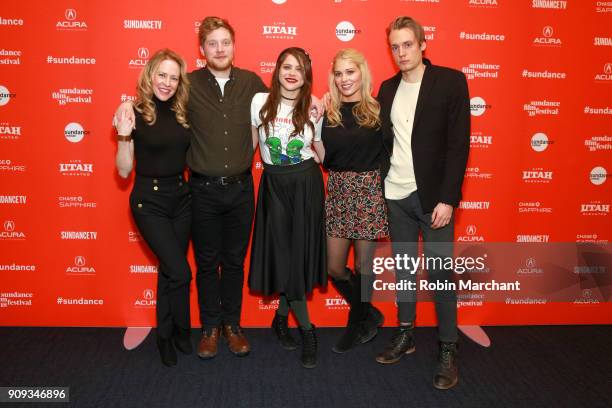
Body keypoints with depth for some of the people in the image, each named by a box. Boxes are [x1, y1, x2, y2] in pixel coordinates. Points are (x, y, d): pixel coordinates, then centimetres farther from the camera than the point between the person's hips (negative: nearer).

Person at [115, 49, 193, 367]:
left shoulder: (182, 113, 4)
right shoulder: (135, 114, -9)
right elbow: (124, 171, -9)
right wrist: (124, 134, -22)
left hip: (181, 197, 5)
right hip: (149, 200, -5)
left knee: (169, 269, 14)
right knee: (180, 272, -7)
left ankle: (165, 335, 32)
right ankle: (181, 331, 20)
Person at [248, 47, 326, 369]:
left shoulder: (314, 108, 1)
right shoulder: (260, 101, -2)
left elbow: (321, 153, 9)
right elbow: (250, 143, 5)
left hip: (306, 184, 1)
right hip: (274, 184, 0)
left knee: (300, 252, 2)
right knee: (281, 253, 0)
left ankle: (282, 317, 27)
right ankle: (307, 330, 15)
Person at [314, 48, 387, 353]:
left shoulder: (378, 110, -3)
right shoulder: (328, 113, 5)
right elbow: (323, 158, 4)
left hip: (369, 191, -3)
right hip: (338, 191, 4)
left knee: (363, 265, 7)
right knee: (334, 267, 6)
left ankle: (358, 323, 32)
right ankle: (368, 314, 31)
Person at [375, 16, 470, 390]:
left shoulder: (451, 81, -4)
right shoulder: (388, 88, 11)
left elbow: (459, 143, -9)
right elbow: (384, 141, 11)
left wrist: (447, 198, -14)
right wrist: (378, 188, 2)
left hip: (433, 195, -4)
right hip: (395, 195, 5)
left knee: (440, 272, 1)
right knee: (403, 268, 13)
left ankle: (449, 349, 15)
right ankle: (405, 334, 28)